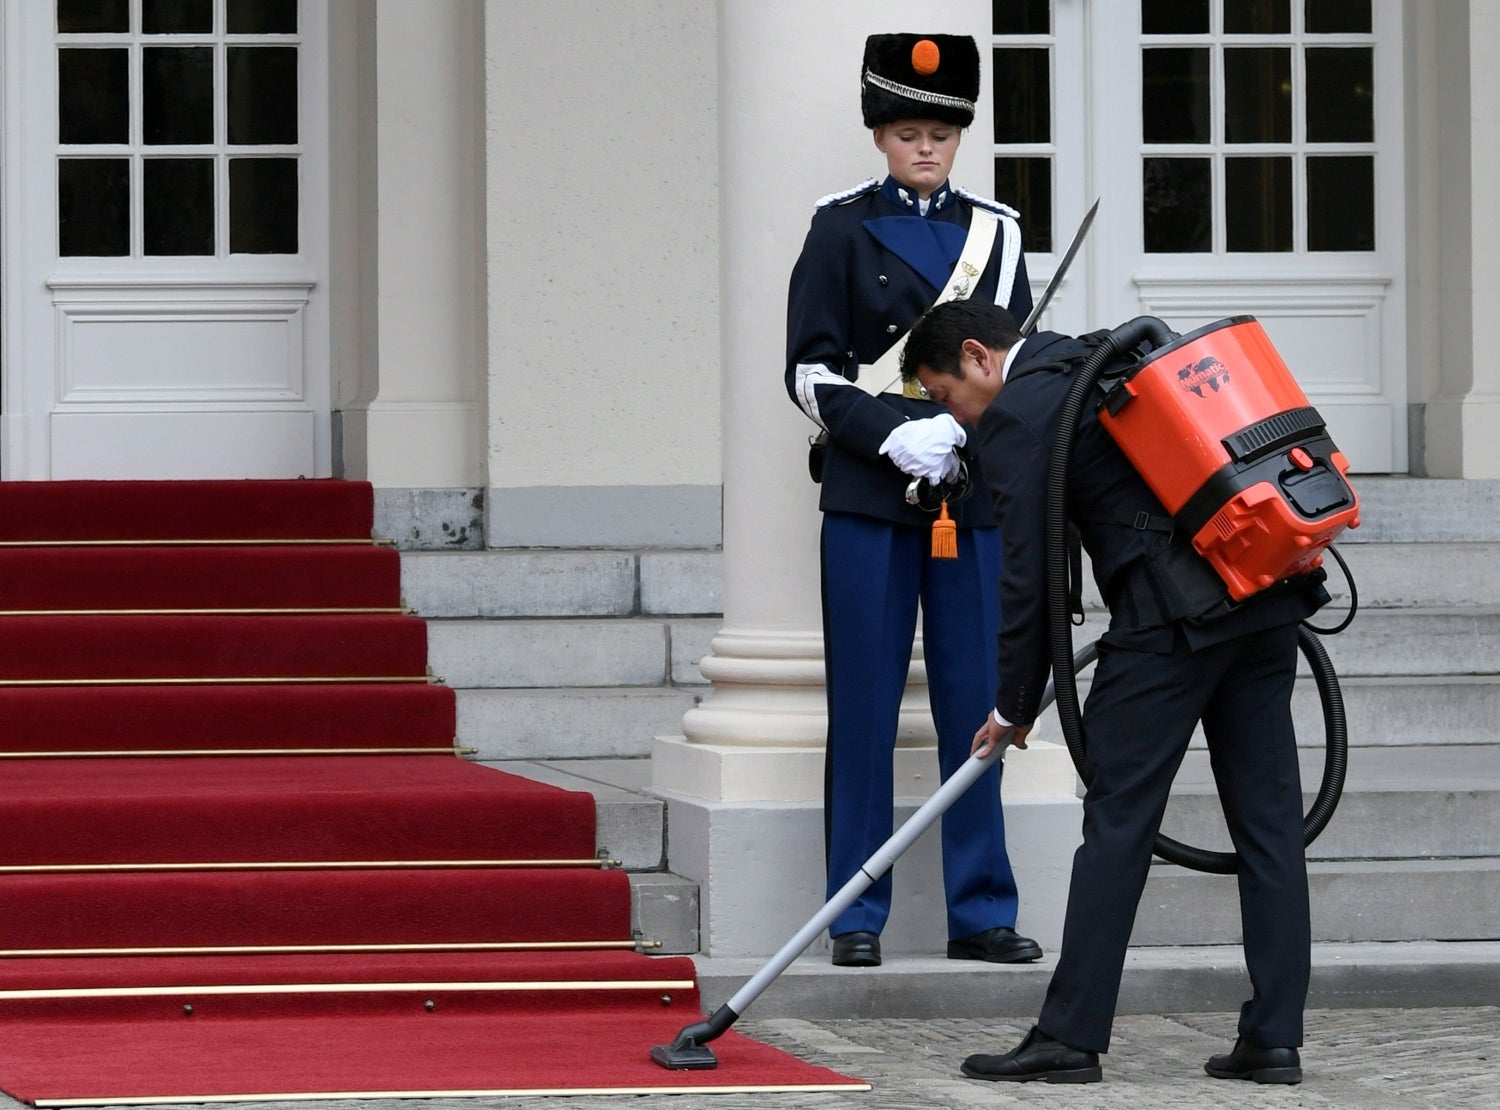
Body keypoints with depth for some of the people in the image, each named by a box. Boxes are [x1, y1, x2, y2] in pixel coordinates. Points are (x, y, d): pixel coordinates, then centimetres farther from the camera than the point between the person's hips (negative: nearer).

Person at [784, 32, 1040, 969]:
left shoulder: (996, 231, 10)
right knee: (865, 706, 0)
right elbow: (812, 371, -1)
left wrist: (961, 429, -11)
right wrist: (894, 436, -15)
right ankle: (858, 915, 5)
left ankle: (981, 910, 9)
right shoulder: (843, 228, 3)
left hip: (975, 495, 2)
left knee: (975, 702, 3)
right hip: (869, 496, -2)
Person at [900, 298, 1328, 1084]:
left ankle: (1070, 1036, -1)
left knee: (1118, 818, -3)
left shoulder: (1015, 415, -1)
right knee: (1267, 818, 6)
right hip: (1268, 599, 8)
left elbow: (1027, 574, -2)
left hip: (1175, 611, -8)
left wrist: (1013, 706, 9)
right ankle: (1274, 1039, 6)